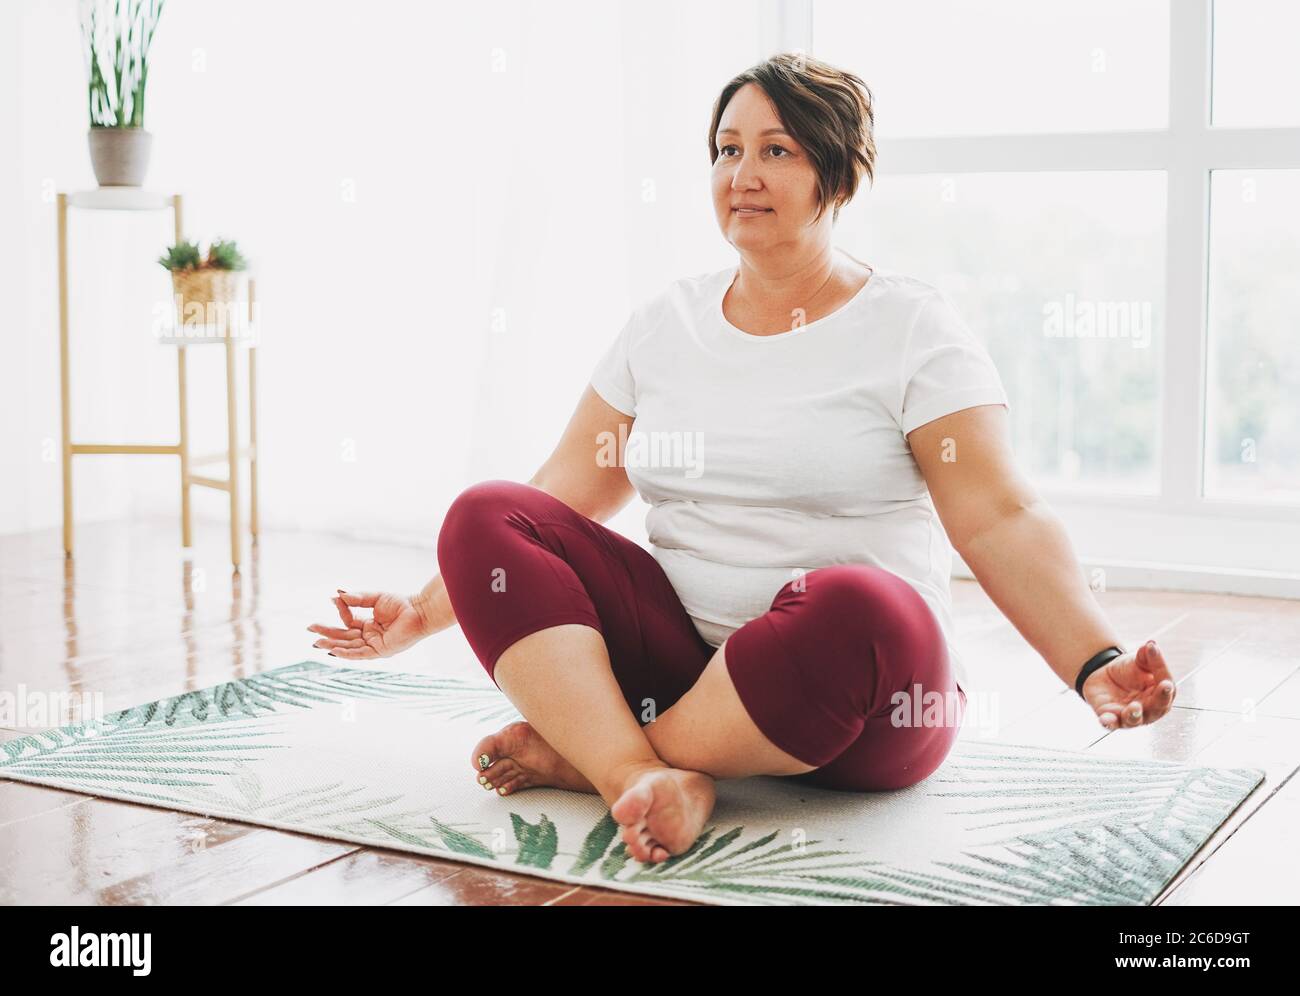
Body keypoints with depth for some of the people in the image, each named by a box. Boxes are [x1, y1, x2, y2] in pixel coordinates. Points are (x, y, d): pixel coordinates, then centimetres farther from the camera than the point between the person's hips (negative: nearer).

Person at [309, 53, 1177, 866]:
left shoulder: (910, 326, -2)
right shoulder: (668, 323, 11)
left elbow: (1001, 522, -13)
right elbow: (563, 494, 11)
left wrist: (1097, 664, -28)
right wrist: (426, 612, 4)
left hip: (857, 690, -4)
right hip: (680, 653, 4)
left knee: (858, 609, -39)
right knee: (485, 519, -14)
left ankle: (587, 755, -19)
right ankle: (645, 780, -33)